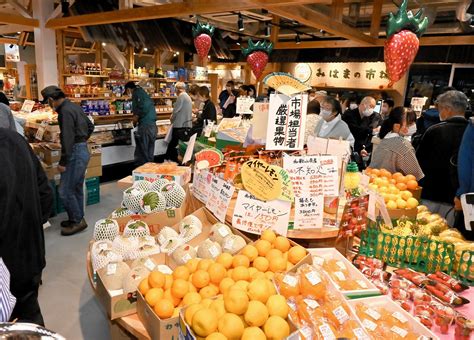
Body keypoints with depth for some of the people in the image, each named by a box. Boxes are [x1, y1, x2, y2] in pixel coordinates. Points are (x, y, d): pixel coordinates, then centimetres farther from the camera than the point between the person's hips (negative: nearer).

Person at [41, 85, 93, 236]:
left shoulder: (65, 111, -17)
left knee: (65, 191, -3)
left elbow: (67, 138, -21)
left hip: (75, 152, -10)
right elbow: (90, 126, 22)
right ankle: (78, 218, 25)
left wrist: (63, 162, -18)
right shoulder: (75, 106, 11)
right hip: (83, 150, 10)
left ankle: (77, 221, 6)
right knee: (77, 188, 16)